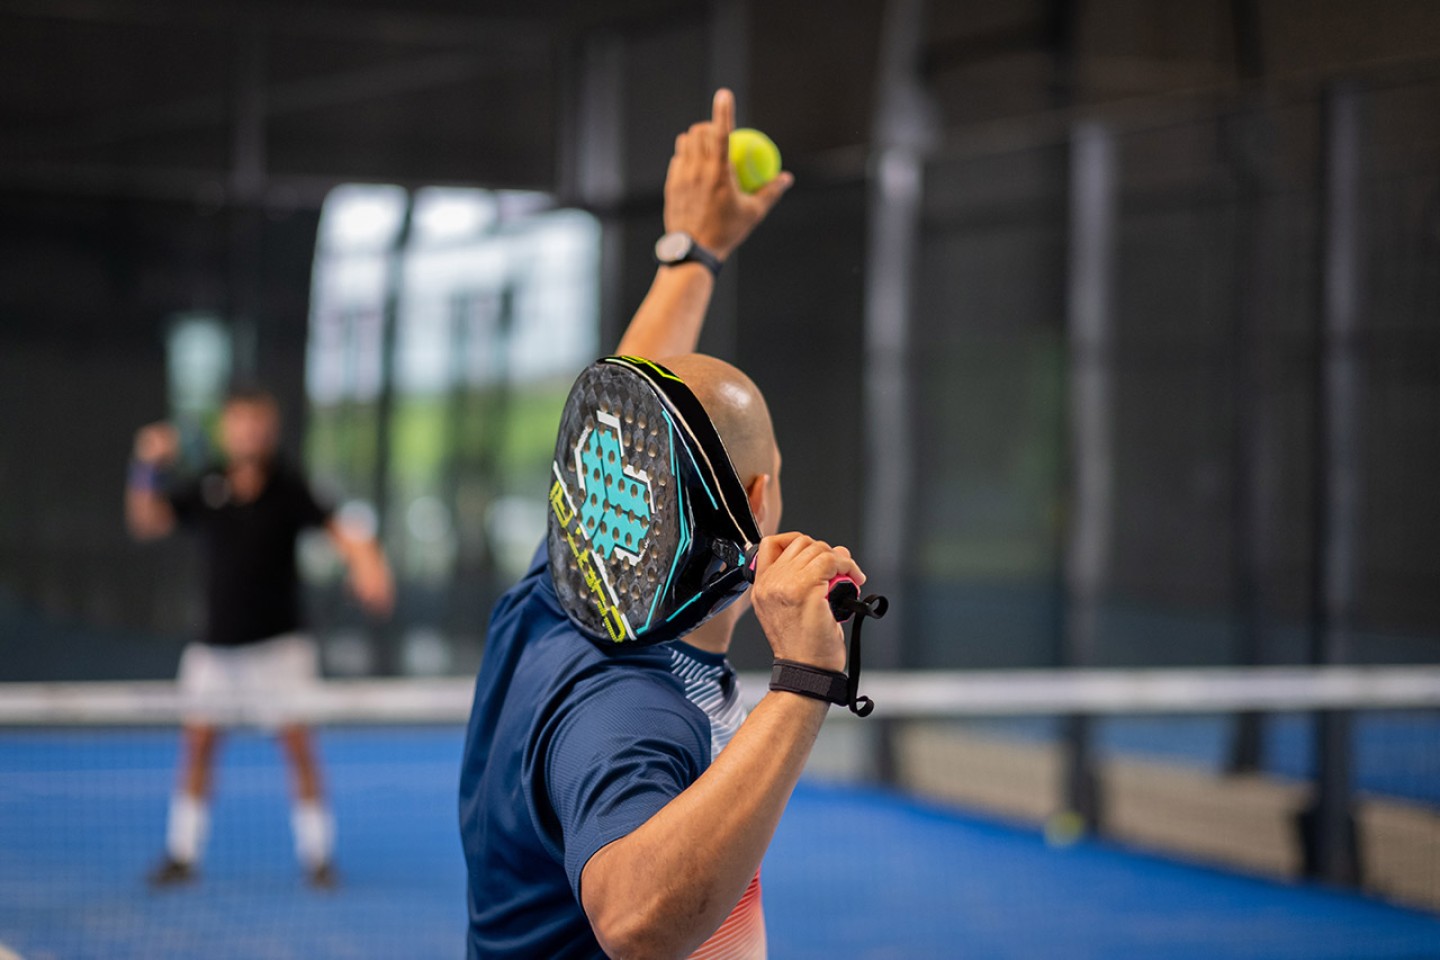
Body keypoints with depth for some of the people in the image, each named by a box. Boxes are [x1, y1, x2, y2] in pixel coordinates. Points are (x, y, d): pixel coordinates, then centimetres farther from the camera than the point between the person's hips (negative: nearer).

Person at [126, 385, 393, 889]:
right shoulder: (205, 489, -1)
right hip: (216, 645, 2)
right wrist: (148, 469, -18)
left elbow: (337, 531, -8)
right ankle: (182, 853, 13)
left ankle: (317, 855, 4)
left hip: (278, 642, -2)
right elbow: (146, 522, -3)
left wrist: (365, 563, -27)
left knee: (297, 741, -5)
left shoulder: (287, 489, -7)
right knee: (199, 740, 2)